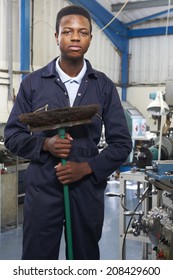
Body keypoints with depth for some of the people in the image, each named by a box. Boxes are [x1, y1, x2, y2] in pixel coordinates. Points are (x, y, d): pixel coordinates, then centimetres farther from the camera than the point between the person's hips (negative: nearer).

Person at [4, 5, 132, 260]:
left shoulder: (104, 86, 3)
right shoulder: (33, 83, 2)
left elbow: (122, 143, 3)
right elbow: (12, 135, 4)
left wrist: (87, 167, -11)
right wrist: (45, 144, -15)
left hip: (88, 188, 1)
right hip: (42, 188, -1)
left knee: (86, 259, 13)